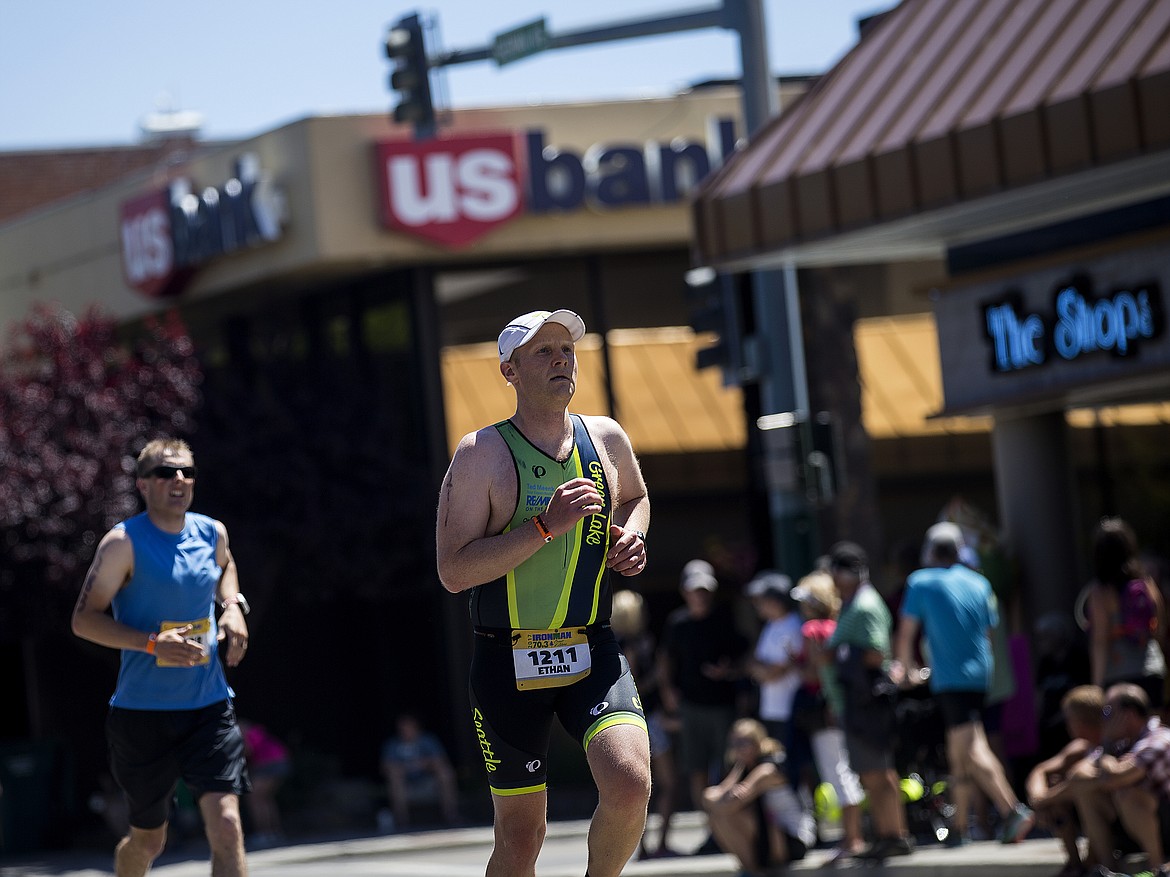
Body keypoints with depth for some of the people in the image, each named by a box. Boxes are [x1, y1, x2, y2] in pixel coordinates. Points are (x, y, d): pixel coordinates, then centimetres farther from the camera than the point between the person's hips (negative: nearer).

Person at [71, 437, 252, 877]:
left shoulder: (212, 532, 5)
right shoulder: (124, 542, -11)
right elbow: (84, 618, -12)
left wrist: (233, 606, 8)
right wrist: (153, 643, -24)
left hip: (209, 708, 3)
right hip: (142, 714, -3)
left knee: (226, 825, -14)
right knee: (148, 841, 10)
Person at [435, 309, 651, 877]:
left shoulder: (607, 440, 5)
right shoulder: (482, 454, -8)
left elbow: (636, 499, 29)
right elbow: (453, 572, -15)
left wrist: (632, 539, 6)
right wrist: (545, 527, -23)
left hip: (592, 654, 2)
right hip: (508, 661, -2)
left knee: (630, 785, -22)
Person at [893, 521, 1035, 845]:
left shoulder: (921, 583, -2)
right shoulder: (979, 584, 11)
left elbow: (906, 634, 2)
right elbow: (988, 633, 17)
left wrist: (907, 668, 20)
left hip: (949, 681, -7)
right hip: (980, 675, 7)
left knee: (971, 750, -14)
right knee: (958, 754, 15)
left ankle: (1013, 810, -28)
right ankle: (959, 828, 20)